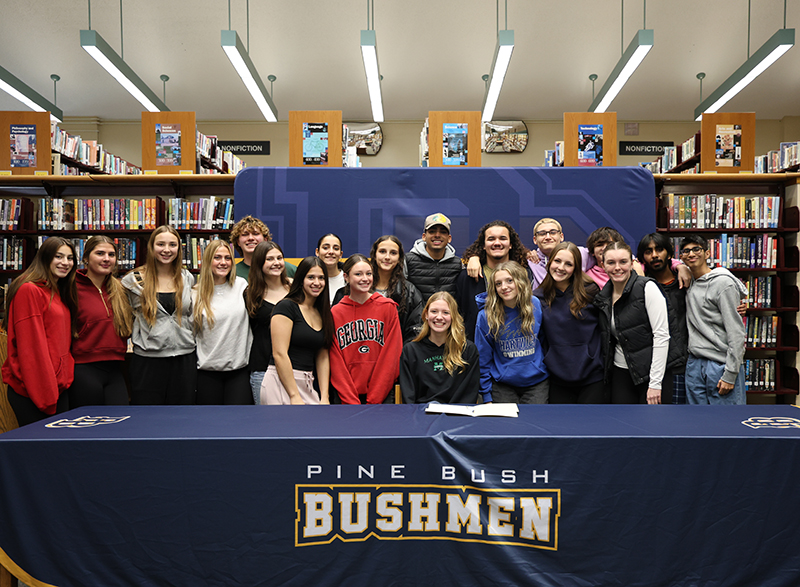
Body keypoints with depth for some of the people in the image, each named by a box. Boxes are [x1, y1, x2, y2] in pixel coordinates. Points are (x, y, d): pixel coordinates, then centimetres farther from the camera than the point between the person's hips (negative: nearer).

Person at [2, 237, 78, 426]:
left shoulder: (59, 293, 15)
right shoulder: (29, 290, -12)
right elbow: (30, 346, -16)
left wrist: (66, 380, 9)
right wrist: (46, 396, -17)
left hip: (59, 387, 8)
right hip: (32, 392, -8)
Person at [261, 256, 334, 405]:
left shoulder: (323, 313, 14)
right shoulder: (286, 306, -6)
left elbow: (322, 357, 13)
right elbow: (279, 354, -13)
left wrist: (324, 397, 5)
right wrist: (294, 396, -15)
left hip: (307, 385, 6)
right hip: (282, 383, -6)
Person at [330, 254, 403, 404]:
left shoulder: (388, 306, 1)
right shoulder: (335, 313, 3)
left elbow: (391, 356, -2)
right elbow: (336, 364, 1)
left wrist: (374, 400, -8)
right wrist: (351, 401, -9)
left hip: (382, 394, 0)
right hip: (346, 396, 0)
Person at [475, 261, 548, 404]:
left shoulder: (536, 305, -6)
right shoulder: (486, 316, -12)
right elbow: (483, 359, -5)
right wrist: (487, 396, -4)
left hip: (537, 382, 2)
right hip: (503, 385, -1)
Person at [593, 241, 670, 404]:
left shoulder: (647, 287, -10)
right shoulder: (604, 295, 7)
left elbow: (662, 335, -14)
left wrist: (655, 383, -16)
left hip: (650, 372, -5)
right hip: (620, 373, 5)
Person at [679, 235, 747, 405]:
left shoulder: (723, 283, -9)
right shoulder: (689, 282, 12)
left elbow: (736, 332, -13)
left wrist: (730, 375, -16)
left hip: (720, 365, -7)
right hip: (694, 364, 7)